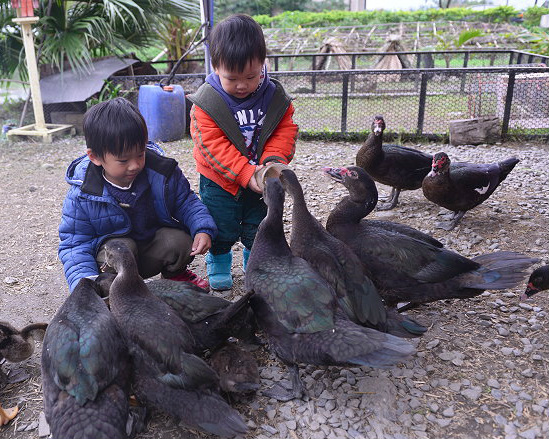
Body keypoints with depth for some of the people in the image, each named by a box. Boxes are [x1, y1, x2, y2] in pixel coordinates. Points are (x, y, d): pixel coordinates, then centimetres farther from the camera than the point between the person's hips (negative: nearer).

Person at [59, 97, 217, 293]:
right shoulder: (81, 195, -19)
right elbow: (75, 245, -14)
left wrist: (203, 229, -19)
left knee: (179, 242, -25)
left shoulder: (162, 170, -15)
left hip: (155, 249, 2)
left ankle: (175, 273, 10)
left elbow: (186, 201, 0)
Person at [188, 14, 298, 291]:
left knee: (260, 227, 14)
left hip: (261, 178, 3)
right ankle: (218, 264, 34)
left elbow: (285, 131, -6)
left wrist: (274, 160, -25)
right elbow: (212, 145, -23)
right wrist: (245, 173, -31)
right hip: (220, 181, -2)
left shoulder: (275, 96, -10)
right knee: (221, 228, 9)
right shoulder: (206, 103, -20)